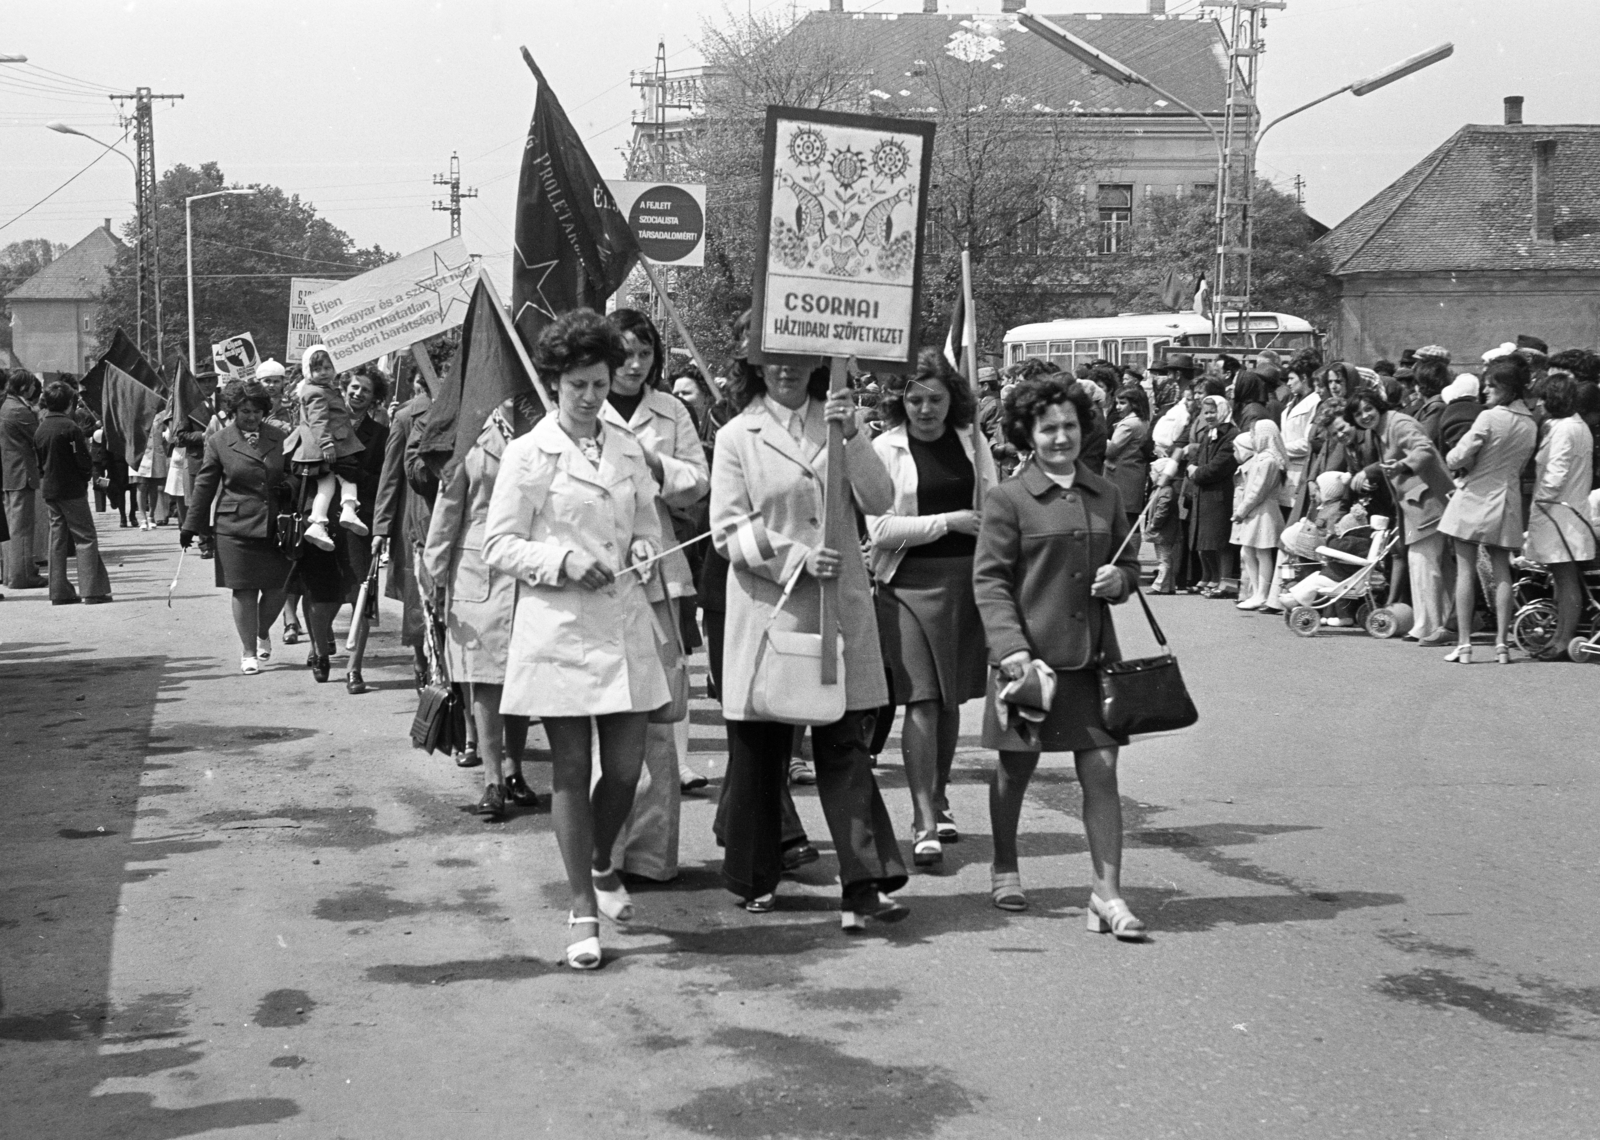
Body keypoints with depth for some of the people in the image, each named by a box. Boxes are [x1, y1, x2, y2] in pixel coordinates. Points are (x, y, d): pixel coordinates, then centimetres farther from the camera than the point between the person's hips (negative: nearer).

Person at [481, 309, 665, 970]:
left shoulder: (629, 451, 11)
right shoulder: (527, 455, -2)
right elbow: (498, 546, -3)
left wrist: (642, 549, 1)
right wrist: (562, 560, -16)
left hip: (624, 624, 4)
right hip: (557, 626, -4)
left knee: (626, 767, 4)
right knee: (570, 770, 2)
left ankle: (602, 866, 34)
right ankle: (583, 912, 10)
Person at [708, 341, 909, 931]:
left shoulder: (836, 424, 10)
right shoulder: (736, 437, 2)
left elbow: (880, 501, -1)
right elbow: (728, 533, -3)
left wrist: (852, 436, -14)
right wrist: (794, 557, -15)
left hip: (839, 607, 1)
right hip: (766, 608, -1)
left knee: (845, 745, -4)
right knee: (758, 750, 7)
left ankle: (865, 888, -8)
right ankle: (756, 880, 22)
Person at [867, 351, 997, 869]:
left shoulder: (970, 442, 9)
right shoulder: (886, 449, -2)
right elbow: (879, 529, -10)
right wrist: (950, 522, -13)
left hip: (968, 578, 4)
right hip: (911, 582, -3)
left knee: (951, 697, 12)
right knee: (922, 701, -8)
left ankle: (938, 798, 31)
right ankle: (924, 823, -6)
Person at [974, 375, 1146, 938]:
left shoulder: (1105, 494, 10)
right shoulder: (1008, 499, -5)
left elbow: (1130, 563, 21)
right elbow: (989, 580, -8)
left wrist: (1119, 580, -3)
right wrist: (1011, 648, -18)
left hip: (1093, 654, 3)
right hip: (1029, 653, -3)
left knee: (1101, 771, -3)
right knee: (1016, 767, 11)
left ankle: (1107, 893, 0)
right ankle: (1005, 871, 33)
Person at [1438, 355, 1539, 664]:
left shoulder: (1489, 417, -14)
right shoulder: (1530, 424, 6)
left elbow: (1459, 456, -16)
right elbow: (1520, 464, 12)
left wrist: (1457, 464, 5)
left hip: (1475, 497, -5)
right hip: (1507, 501, 5)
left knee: (1465, 570, 0)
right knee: (1502, 572, 9)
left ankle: (1464, 644, -1)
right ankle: (1502, 644, 6)